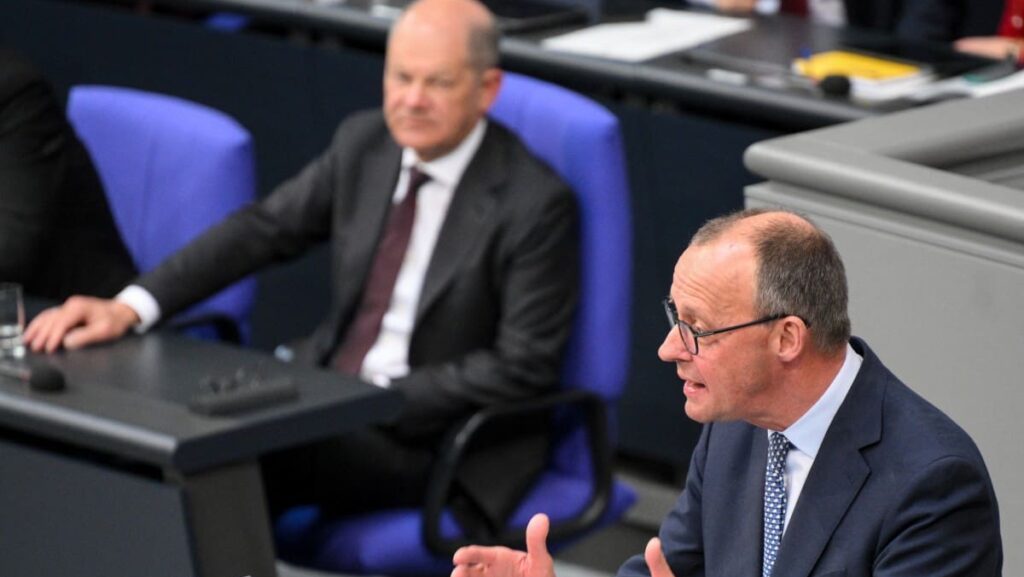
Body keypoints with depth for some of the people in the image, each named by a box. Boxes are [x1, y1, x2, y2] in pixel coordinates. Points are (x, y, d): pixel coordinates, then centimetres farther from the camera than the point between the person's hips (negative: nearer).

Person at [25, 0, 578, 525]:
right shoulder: (364, 142, 5)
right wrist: (129, 307, -6)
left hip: (431, 439, -6)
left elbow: (522, 367, -14)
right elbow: (262, 228, 7)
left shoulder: (537, 204, -13)